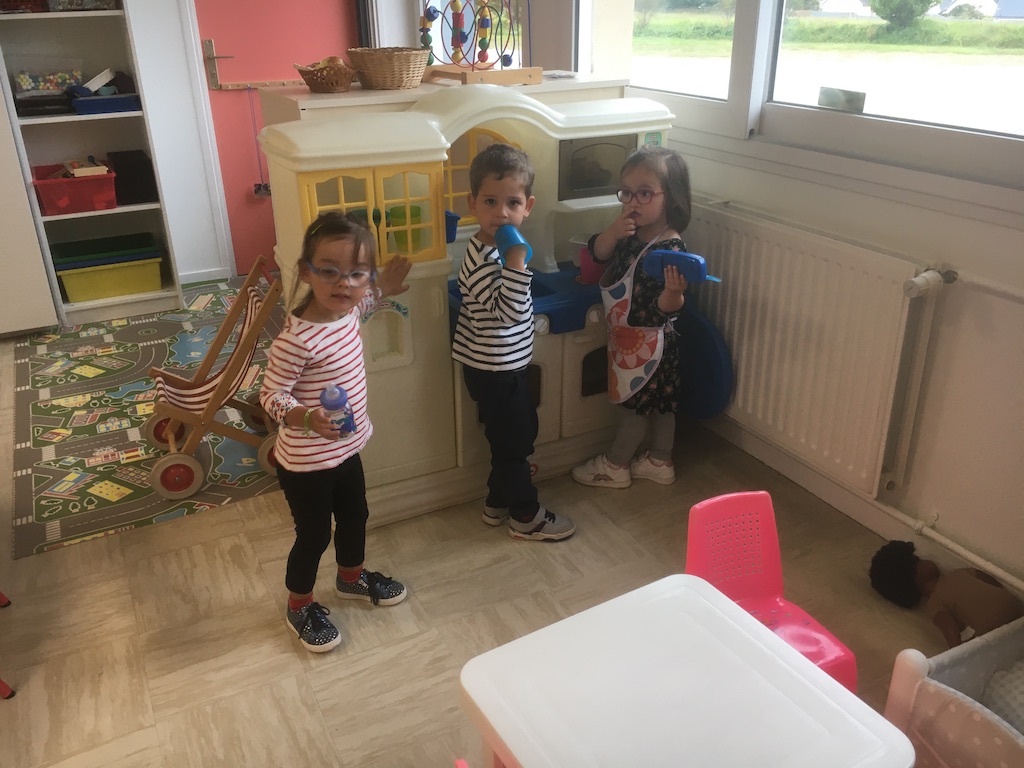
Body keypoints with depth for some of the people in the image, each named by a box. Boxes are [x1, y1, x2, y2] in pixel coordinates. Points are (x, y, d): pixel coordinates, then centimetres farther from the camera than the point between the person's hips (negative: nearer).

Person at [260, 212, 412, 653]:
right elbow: (270, 395, -23)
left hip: (346, 448, 8)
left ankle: (351, 577, 54)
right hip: (305, 462, -8)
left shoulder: (346, 312, -7)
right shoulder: (296, 340, -32)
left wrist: (381, 290, 10)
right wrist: (308, 419, -38)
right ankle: (299, 608, 38)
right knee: (314, 535, 12)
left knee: (354, 516, 26)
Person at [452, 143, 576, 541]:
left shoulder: (495, 247, 4)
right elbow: (510, 310, -32)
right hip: (494, 370, -10)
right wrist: (516, 262, -36)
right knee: (513, 441, 6)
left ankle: (498, 502, 38)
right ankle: (526, 516, 24)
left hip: (501, 365, 10)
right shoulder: (483, 259, -27)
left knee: (520, 431, 22)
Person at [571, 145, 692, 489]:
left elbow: (662, 311, -27)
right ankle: (660, 462, 35)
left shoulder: (670, 249, -27)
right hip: (627, 337, 8)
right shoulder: (631, 234, -3)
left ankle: (614, 466, 26)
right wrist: (613, 232, -17)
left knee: (636, 403, 9)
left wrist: (674, 292, -50)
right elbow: (598, 253, 2)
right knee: (659, 401, 21)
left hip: (647, 342, -8)